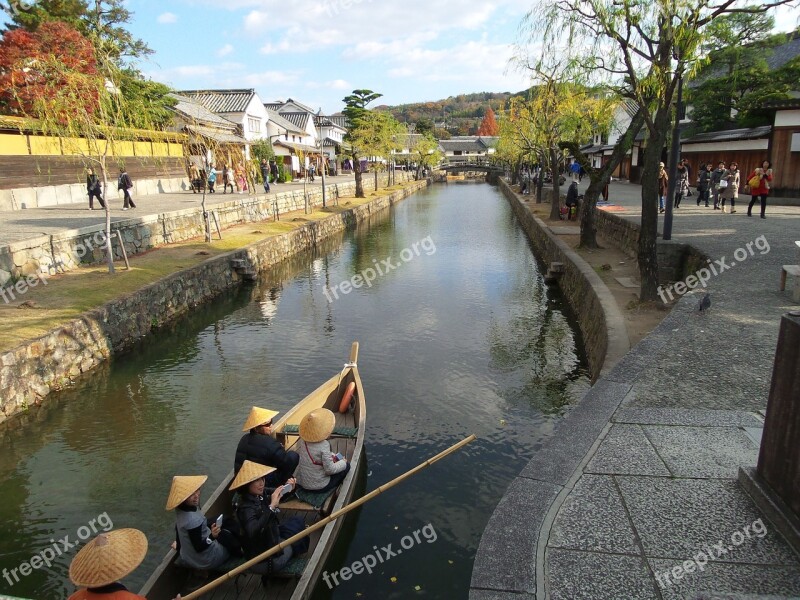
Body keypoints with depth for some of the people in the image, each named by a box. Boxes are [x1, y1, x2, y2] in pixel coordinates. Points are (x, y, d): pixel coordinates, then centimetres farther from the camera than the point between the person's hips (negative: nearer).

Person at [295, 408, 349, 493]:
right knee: (346, 465, 11)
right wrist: (342, 462, -4)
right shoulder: (324, 445, -27)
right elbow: (330, 469, -21)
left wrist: (331, 456, 9)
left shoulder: (302, 440, -7)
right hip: (319, 486, -7)